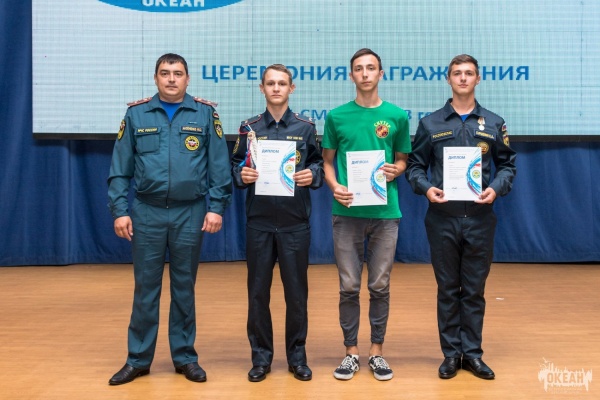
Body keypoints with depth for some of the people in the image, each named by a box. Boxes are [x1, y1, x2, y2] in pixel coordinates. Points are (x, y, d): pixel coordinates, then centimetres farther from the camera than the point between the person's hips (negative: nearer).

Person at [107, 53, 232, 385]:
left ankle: (185, 357, 22)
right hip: (146, 212, 1)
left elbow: (219, 165, 1)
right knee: (145, 287, 7)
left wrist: (217, 207, -6)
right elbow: (120, 168, 4)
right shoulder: (136, 114, 5)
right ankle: (138, 359, 20)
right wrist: (119, 210, -2)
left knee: (184, 287, 10)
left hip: (190, 212, 0)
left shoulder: (205, 114, 2)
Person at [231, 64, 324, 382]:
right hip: (259, 220, 1)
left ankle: (297, 356, 22)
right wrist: (242, 174, -13)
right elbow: (235, 166, 8)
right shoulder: (249, 128, 6)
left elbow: (318, 164, 8)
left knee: (296, 291, 6)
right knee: (258, 290, 6)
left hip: (295, 221, -1)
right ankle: (261, 357, 21)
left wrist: (312, 175, -13)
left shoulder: (306, 127, 5)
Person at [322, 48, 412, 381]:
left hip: (385, 211, 0)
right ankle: (351, 351, 20)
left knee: (380, 286, 8)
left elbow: (402, 161, 13)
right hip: (347, 212, 0)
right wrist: (334, 186, -10)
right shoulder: (337, 116, 4)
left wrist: (394, 171, -10)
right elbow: (327, 161, 9)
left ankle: (376, 351, 22)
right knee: (349, 286, 6)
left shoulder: (397, 116, 5)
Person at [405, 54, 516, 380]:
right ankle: (451, 353, 18)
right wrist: (426, 188, -14)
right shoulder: (430, 123, 5)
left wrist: (497, 188, -10)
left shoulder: (494, 124, 7)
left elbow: (507, 165, 9)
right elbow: (415, 165, 5)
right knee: (447, 289, 7)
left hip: (480, 219, 1)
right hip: (442, 219, -1)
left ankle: (472, 353, 20)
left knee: (474, 290, 8)